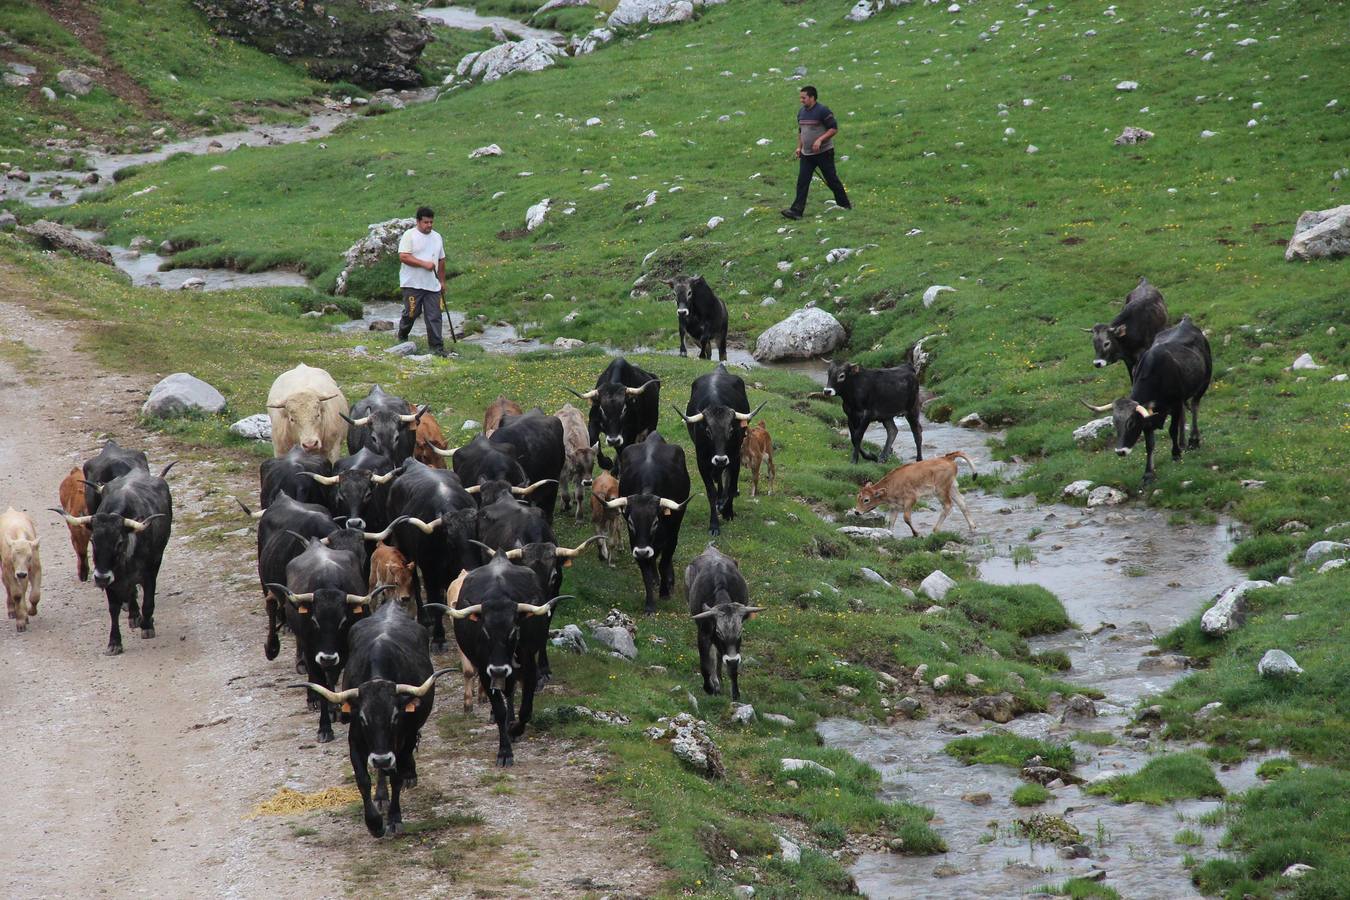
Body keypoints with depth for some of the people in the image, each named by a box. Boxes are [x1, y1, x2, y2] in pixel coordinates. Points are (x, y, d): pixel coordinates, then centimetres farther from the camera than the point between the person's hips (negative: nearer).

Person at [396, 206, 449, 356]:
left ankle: (437, 346, -1)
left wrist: (442, 281, 21)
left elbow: (441, 260, 23)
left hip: (432, 285, 5)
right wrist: (424, 264, -19)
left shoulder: (437, 237, 15)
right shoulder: (409, 235, -5)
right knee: (411, 313, 1)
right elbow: (403, 256, -16)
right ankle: (402, 338, 25)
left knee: (434, 316, -1)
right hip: (412, 285, -5)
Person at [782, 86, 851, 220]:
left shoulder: (823, 110, -13)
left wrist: (820, 140, -24)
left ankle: (845, 205, 21)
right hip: (806, 154, 7)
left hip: (824, 153, -6)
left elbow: (834, 129, -15)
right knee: (802, 182, -4)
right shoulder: (801, 112, 11)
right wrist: (799, 147, 13)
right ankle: (796, 210, -8)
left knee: (832, 180, 4)